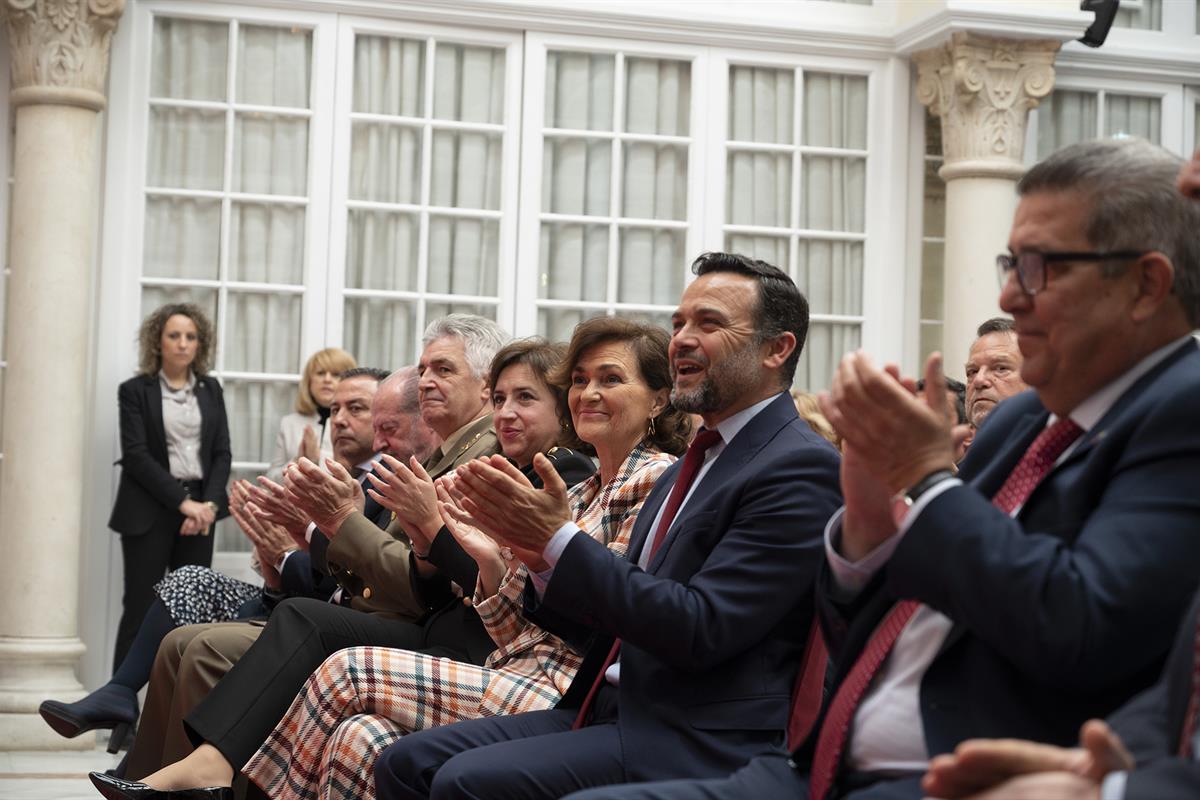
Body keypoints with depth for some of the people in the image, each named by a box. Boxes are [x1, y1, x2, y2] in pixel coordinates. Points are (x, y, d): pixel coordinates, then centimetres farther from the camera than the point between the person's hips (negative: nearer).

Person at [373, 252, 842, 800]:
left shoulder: (802, 467, -10)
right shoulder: (689, 468, 19)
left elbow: (701, 631, -19)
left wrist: (560, 539, -15)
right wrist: (541, 555, -1)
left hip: (700, 744, -9)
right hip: (612, 711, 9)